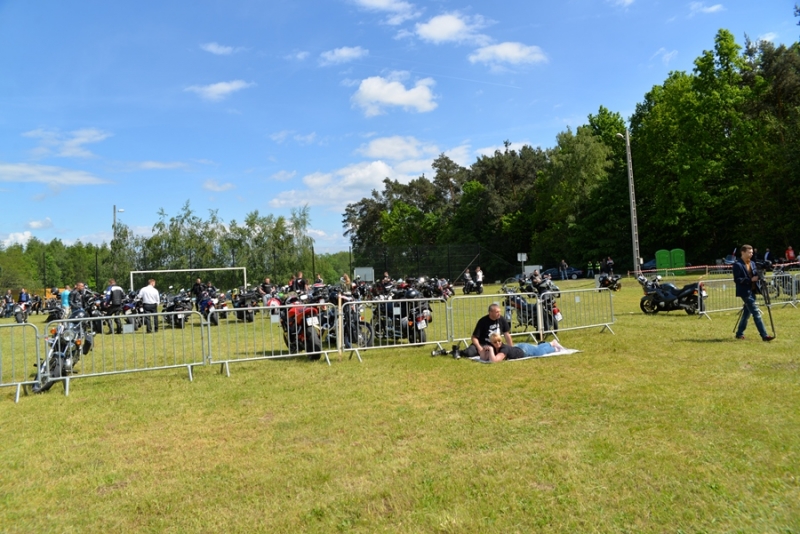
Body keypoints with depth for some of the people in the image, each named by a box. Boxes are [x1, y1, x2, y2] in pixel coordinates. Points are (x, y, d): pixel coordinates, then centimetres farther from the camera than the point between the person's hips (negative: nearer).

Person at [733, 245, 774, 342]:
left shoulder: (752, 263, 13)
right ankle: (764, 335, -10)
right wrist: (750, 280, -21)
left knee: (747, 312, 12)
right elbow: (736, 280, -16)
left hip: (752, 291, 8)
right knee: (756, 313, -10)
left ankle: (739, 333, 22)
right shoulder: (737, 265, -12)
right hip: (745, 292, -8)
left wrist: (759, 276, -4)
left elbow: (756, 276, 18)